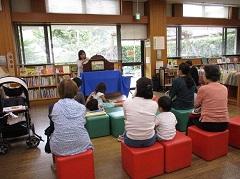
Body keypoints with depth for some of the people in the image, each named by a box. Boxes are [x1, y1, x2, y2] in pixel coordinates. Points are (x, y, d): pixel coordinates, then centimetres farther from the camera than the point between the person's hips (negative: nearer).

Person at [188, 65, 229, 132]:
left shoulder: (203, 88, -12)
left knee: (191, 119, 25)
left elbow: (196, 105, 3)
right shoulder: (224, 88, 3)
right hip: (224, 125, 5)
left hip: (208, 125, -5)